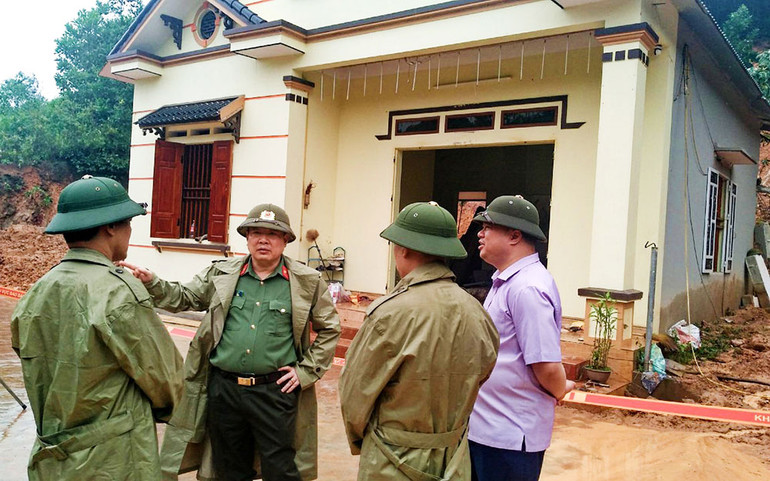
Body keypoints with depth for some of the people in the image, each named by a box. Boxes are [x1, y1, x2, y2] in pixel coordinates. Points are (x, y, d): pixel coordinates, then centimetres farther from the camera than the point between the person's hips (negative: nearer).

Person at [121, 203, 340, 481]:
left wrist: (306, 371, -1)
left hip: (275, 390, -3)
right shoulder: (222, 274, 5)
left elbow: (329, 329, 6)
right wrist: (151, 283, -7)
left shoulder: (308, 281, -1)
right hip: (223, 387, 3)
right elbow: (184, 298, 10)